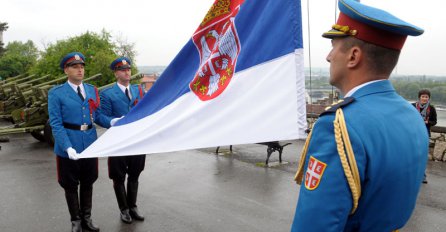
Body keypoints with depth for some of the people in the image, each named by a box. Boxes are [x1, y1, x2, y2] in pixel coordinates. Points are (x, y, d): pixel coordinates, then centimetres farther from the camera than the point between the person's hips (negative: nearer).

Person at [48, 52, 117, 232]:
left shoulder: (92, 90, 7)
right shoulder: (56, 93, -7)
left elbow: (97, 115, 9)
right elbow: (56, 124, -12)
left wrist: (111, 121, -12)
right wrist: (68, 147, -23)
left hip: (90, 145, 4)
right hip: (69, 147, -4)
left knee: (88, 183, 16)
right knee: (70, 185, 10)